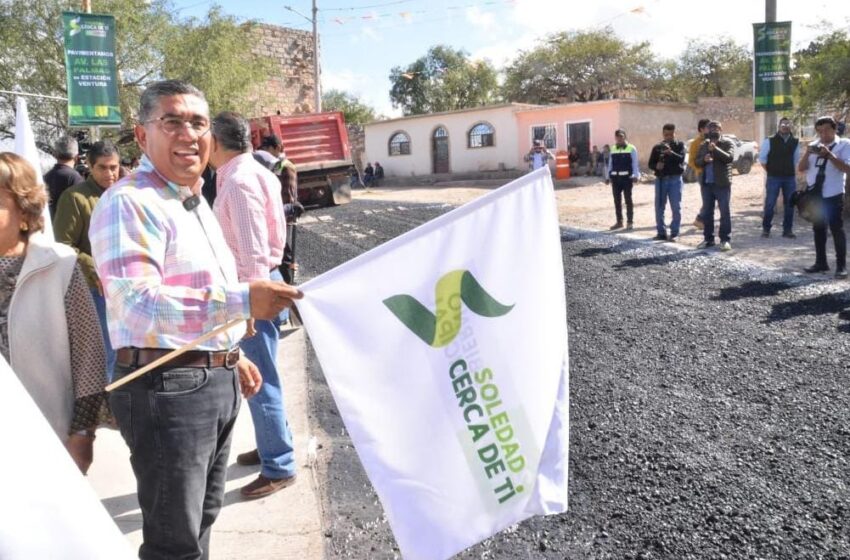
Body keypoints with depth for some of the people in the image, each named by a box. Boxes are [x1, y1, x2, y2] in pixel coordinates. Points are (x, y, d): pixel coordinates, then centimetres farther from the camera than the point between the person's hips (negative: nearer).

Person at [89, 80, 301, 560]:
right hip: (166, 388, -9)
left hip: (217, 380, 9)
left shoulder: (196, 201, 14)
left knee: (202, 518, 24)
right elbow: (139, 303, -30)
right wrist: (240, 302, -40)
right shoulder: (129, 202, -17)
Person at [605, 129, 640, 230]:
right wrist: (607, 177, 9)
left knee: (628, 200, 2)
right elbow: (610, 164, 13)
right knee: (617, 200, 9)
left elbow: (635, 163, -6)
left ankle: (630, 222, 8)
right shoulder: (613, 149, 11)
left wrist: (635, 176, -14)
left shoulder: (631, 149, -2)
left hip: (627, 177, -4)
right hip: (615, 177, 4)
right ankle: (619, 221, 18)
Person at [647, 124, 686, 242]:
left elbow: (681, 159, -13)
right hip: (661, 179, 2)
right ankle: (661, 232, 10)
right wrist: (656, 166, -14)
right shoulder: (657, 147, 10)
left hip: (675, 179, -2)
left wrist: (671, 153, -31)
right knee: (659, 207, 3)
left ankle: (674, 233, 3)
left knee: (676, 207, -3)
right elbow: (651, 164, 9)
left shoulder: (679, 145, 4)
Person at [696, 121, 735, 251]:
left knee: (725, 212, -2)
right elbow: (697, 161, 11)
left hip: (722, 183, -5)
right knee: (706, 212, 8)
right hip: (706, 183, 5)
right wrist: (704, 159, -11)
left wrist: (715, 149, -26)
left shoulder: (727, 143, 0)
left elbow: (729, 157, -15)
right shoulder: (703, 145, 13)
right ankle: (708, 239, 17)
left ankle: (725, 240, 2)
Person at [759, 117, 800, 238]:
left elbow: (796, 159, 17)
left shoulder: (795, 142, 8)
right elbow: (762, 158, -1)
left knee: (790, 204, 5)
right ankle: (766, 229, 8)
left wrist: (792, 171, 10)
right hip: (773, 178, -3)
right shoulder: (770, 141, -4)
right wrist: (770, 171, 0)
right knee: (769, 204, -2)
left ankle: (787, 229, 13)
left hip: (790, 178, 4)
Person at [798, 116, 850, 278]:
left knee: (837, 230, -3)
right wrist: (807, 154, -12)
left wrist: (829, 154, -23)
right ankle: (821, 262, 21)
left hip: (833, 195, -5)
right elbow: (801, 169, 5)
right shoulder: (813, 146, 11)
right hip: (814, 194, 5)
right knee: (818, 229, 11)